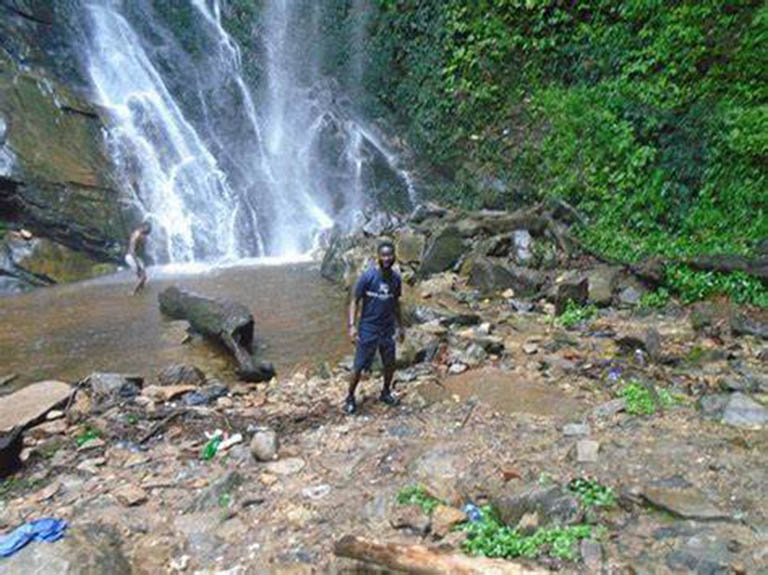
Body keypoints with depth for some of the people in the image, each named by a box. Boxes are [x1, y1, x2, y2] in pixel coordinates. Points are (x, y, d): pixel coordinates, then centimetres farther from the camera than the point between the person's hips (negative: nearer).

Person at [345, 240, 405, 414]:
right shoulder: (367, 276, -15)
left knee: (390, 364, 14)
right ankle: (350, 398, 23)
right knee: (359, 367, 2)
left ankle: (386, 393, 38)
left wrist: (400, 326, 17)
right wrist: (352, 325, -20)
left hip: (387, 330, 5)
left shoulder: (396, 278, 0)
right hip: (367, 330, -4)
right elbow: (355, 301, -10)